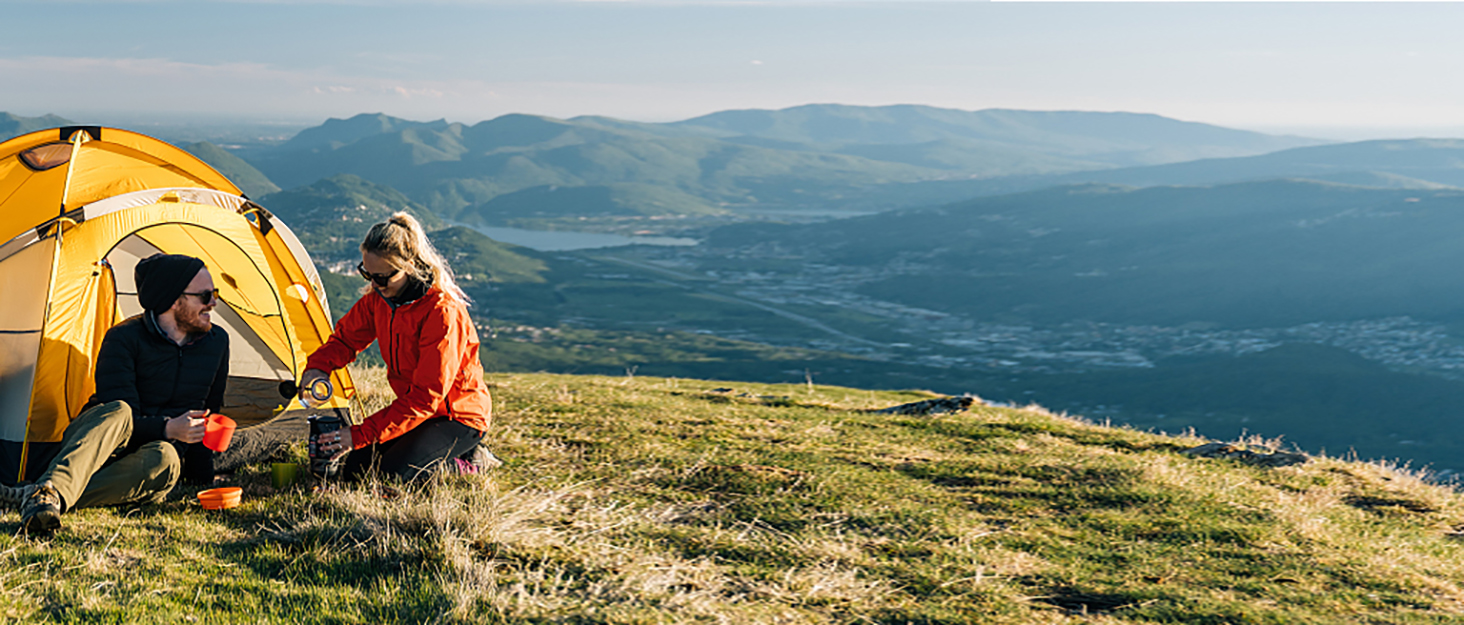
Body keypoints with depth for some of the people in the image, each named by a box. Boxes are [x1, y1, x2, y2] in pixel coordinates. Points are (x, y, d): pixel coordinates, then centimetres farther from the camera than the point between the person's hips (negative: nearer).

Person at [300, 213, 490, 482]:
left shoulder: (443, 313, -30)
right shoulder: (378, 298, -5)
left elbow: (426, 396, -30)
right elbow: (346, 339, 10)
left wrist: (361, 434, -32)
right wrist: (318, 366, -14)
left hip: (459, 416, -8)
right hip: (413, 407, 8)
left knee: (390, 476, -24)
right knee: (355, 470, -3)